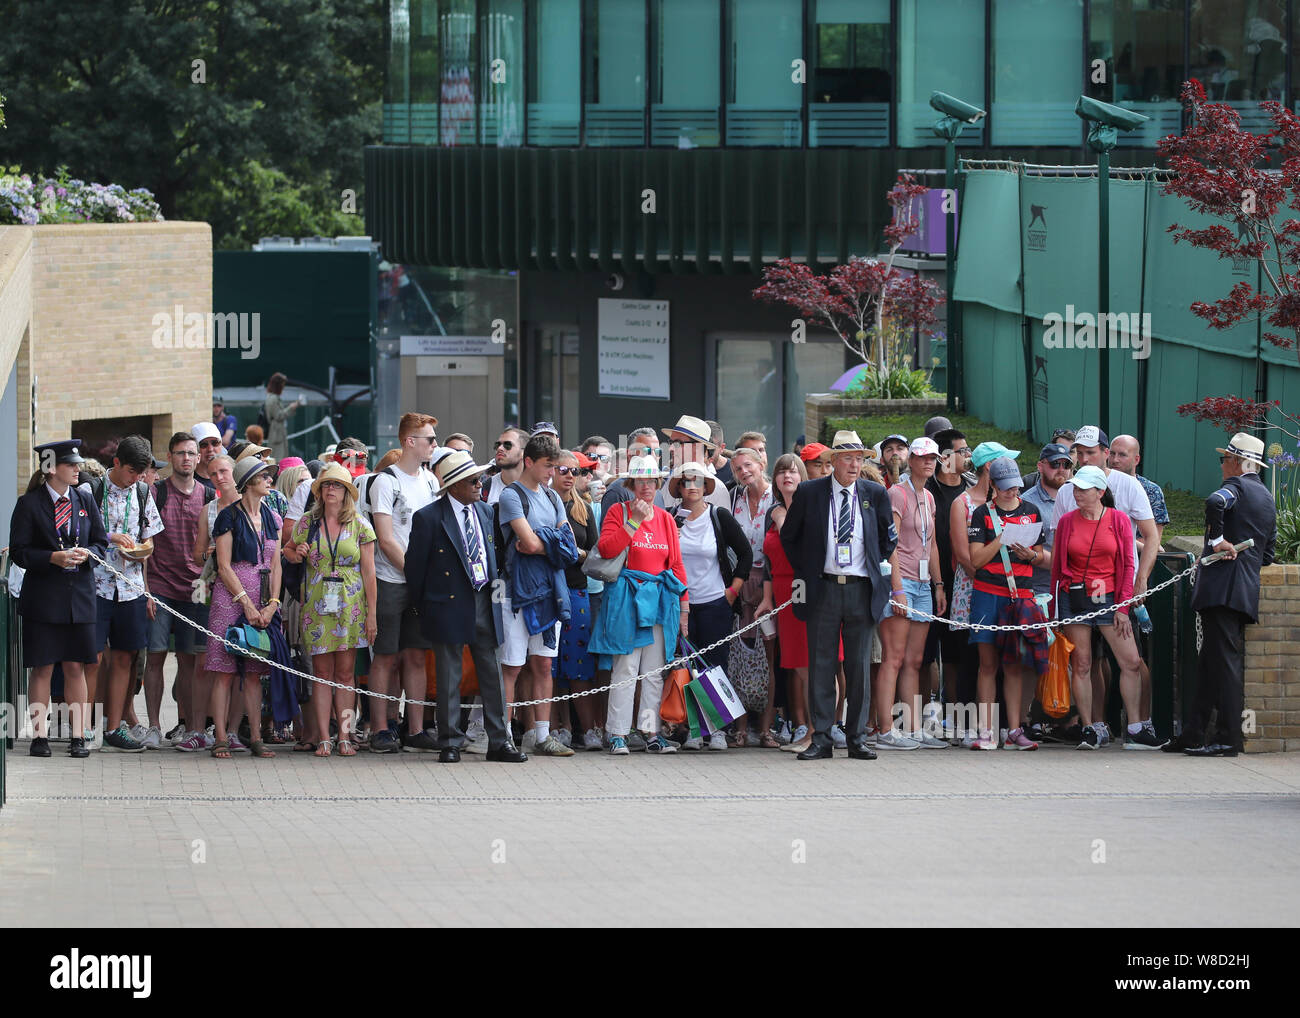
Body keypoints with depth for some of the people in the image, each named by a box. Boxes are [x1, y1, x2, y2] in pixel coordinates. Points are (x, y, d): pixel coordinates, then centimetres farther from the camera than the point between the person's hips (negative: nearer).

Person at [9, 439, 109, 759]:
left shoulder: (84, 501, 10)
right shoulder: (29, 504, -2)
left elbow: (102, 543, 13)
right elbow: (19, 552, -4)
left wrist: (86, 553, -9)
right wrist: (53, 558, -18)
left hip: (80, 597, 3)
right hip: (42, 597, -3)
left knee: (76, 668, 3)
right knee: (43, 669, -1)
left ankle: (78, 737, 6)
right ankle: (39, 736, 4)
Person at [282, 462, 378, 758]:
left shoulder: (359, 526, 4)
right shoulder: (307, 523, 6)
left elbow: (368, 572, 4)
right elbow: (287, 550, 20)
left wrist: (372, 613, -1)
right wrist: (296, 553, -5)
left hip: (351, 605, 0)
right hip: (317, 605, 0)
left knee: (346, 673, 0)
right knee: (323, 672, -1)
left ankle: (345, 737, 2)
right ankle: (323, 738, 0)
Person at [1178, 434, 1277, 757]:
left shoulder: (1237, 486, -5)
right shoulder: (1267, 499, 21)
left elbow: (1215, 502, -29)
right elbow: (1267, 555, 25)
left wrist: (1217, 539, -20)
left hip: (1223, 587, -9)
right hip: (1247, 593, 9)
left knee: (1223, 661, -10)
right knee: (1211, 663, 12)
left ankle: (1228, 738, -14)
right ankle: (1195, 736, 13)